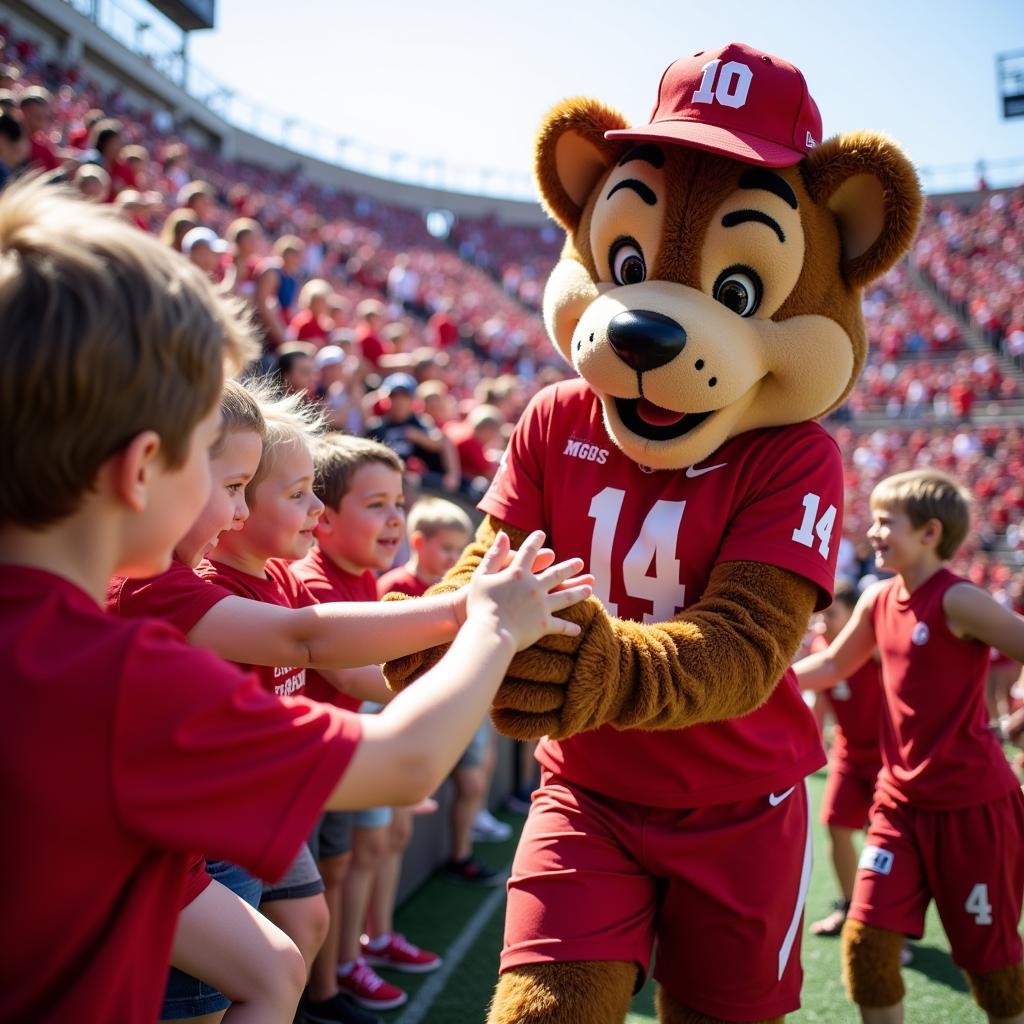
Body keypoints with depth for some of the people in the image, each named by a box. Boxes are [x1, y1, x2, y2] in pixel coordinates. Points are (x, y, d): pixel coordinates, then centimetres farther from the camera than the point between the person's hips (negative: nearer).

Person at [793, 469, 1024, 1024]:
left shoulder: (957, 600, -17)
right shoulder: (877, 599, 4)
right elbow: (833, 665, 17)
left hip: (973, 805, -6)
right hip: (900, 801, 6)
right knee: (866, 937, 1)